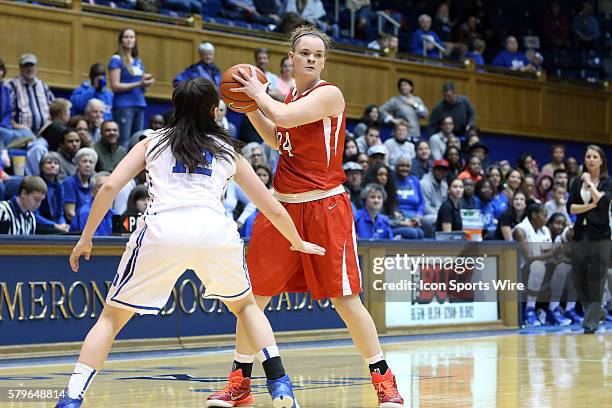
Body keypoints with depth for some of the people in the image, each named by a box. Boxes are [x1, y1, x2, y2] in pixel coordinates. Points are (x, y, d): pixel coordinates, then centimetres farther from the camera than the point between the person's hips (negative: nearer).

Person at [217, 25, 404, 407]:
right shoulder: (290, 96, 13)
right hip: (282, 204, 7)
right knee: (253, 294, 5)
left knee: (345, 298, -5)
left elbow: (284, 117, -24)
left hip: (324, 207, -7)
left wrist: (259, 92, -7)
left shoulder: (328, 93, -10)